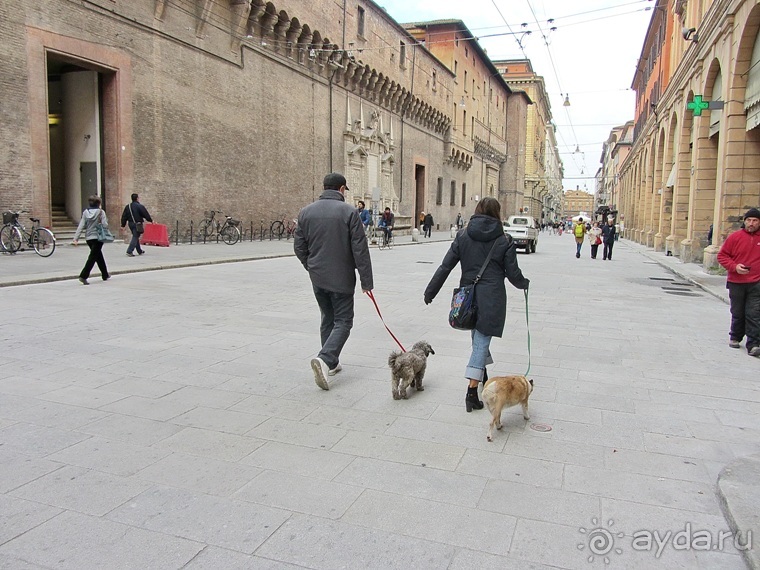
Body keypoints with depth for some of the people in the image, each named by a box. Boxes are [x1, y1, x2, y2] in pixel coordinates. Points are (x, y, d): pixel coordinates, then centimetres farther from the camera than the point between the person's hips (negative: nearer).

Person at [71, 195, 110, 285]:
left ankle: (105, 275, 31)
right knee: (92, 257, -5)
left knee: (99, 256, 19)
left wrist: (75, 238, -4)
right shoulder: (101, 212, -9)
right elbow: (105, 225, -16)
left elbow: (81, 226, -2)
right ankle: (83, 276, -17)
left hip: (89, 238, 5)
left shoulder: (85, 212, 3)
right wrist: (106, 220, 6)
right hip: (97, 237, -5)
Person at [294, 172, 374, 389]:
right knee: (343, 321, 3)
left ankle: (331, 363, 24)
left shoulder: (306, 212, 3)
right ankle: (325, 359, -16)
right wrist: (366, 281, -6)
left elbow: (299, 247, 7)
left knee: (327, 319, 19)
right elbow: (360, 250, -12)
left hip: (317, 278, 5)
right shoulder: (349, 212, -11)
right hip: (341, 278, -5)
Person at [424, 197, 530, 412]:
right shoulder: (504, 241, -5)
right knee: (481, 342, -2)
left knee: (478, 337, 22)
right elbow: (513, 273, -1)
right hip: (491, 299, -3)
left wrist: (430, 292, 5)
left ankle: (484, 377, 41)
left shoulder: (463, 236, 1)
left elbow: (445, 267, -1)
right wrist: (525, 283, 22)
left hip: (468, 296, 4)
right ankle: (471, 393, -6)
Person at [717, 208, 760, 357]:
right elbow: (722, 255, 2)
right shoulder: (735, 237, -2)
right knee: (737, 313, 14)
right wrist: (735, 267, -13)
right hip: (736, 282, 0)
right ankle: (735, 338, 31)